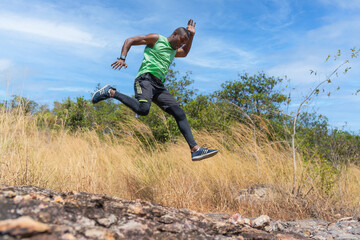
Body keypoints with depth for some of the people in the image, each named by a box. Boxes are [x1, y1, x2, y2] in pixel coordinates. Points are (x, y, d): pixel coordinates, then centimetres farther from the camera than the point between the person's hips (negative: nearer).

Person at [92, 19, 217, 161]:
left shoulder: (173, 51, 30)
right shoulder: (156, 39, 8)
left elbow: (185, 53, 53)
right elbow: (129, 40, 5)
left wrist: (191, 35, 41)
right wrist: (122, 58, -11)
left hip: (159, 86, 7)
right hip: (146, 78, -7)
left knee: (180, 114, -6)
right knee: (143, 110, -34)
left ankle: (195, 149, -9)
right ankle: (111, 92, -13)